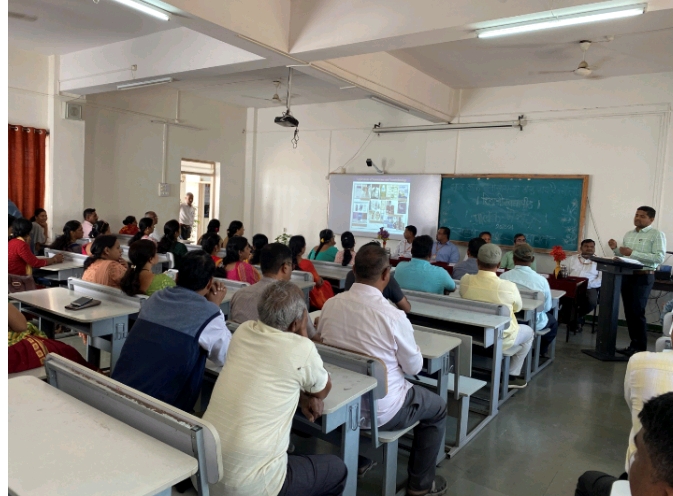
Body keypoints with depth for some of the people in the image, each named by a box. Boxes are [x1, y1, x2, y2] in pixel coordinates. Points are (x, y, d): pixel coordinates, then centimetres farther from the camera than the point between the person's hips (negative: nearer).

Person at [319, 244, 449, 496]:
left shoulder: (330, 305, -11)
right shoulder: (393, 316, -25)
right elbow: (414, 367, -10)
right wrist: (413, 348, 12)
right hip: (380, 410, -5)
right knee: (438, 407, 22)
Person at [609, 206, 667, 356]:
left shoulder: (657, 235, -4)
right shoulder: (628, 234, 15)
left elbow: (659, 257, -15)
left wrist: (633, 253, -20)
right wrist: (616, 249, -2)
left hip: (643, 277, -6)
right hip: (626, 276, 6)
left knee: (637, 312, -7)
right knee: (629, 312, 8)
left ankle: (640, 348, 2)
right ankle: (634, 344, 17)